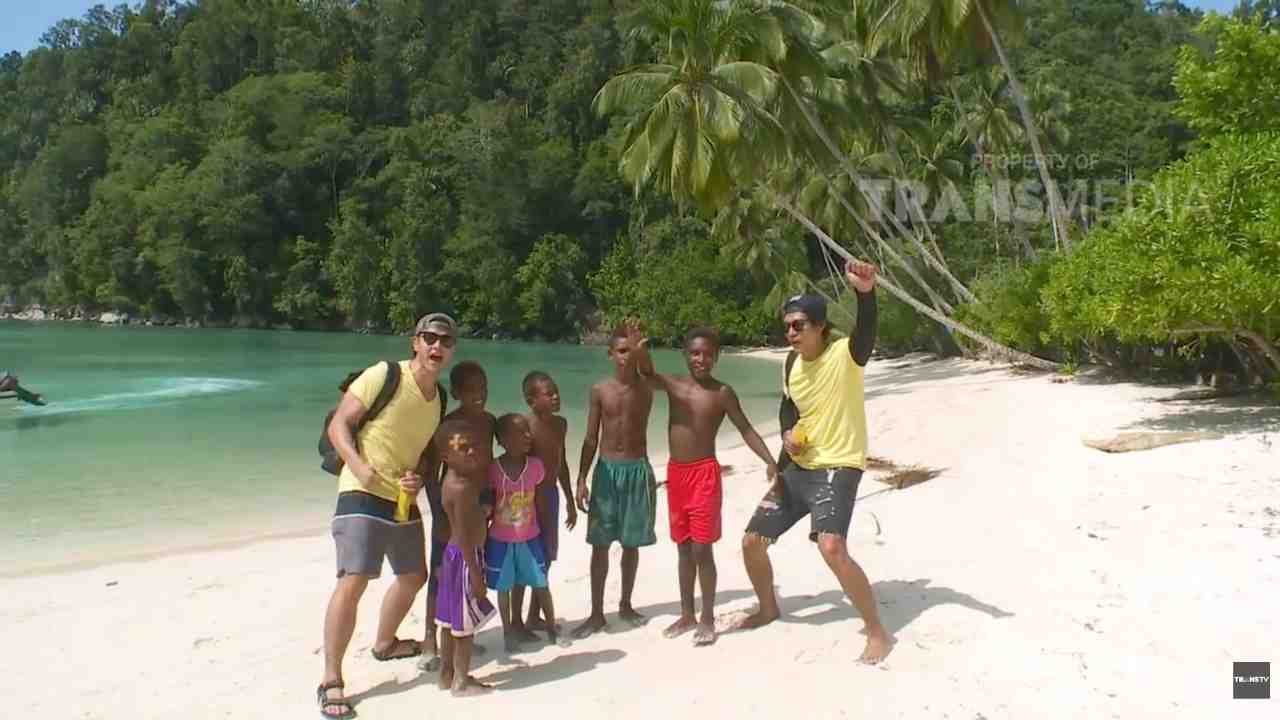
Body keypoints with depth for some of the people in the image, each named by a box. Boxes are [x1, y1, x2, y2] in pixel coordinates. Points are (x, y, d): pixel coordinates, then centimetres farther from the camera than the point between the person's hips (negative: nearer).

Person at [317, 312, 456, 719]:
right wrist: (359, 466, -29)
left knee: (414, 576, 20)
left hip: (404, 500, 8)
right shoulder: (384, 376, -13)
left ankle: (384, 643, 45)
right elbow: (338, 425, -14)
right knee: (353, 582, -16)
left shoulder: (438, 397, 7)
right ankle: (331, 681, -6)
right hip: (363, 494, -8)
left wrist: (420, 477, -6)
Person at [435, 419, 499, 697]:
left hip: (454, 554, 10)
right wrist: (475, 573, -22)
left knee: (452, 619, 18)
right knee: (466, 623, 2)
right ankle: (461, 682, 11)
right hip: (465, 557, -10)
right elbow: (464, 535, -24)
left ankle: (447, 674, 29)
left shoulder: (454, 479, 5)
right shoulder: (462, 487, -24)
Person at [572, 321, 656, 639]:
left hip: (638, 470, 0)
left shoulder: (647, 389, 0)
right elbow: (591, 439, 1)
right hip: (607, 469, 0)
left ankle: (626, 605, 26)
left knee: (631, 543, 9)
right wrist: (582, 480, -4)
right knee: (600, 544, 2)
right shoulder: (600, 390, 0)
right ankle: (596, 613, 11)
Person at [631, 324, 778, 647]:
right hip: (675, 473, 4)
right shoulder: (673, 384, 2)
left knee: (702, 549, -3)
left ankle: (708, 619, 9)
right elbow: (648, 372, -18)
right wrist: (639, 350, -40)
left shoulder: (722, 393, -5)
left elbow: (746, 429, -4)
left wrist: (770, 461, -16)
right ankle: (687, 615, 24)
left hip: (704, 473, -4)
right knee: (683, 548, 13)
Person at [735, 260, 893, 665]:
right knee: (752, 541, 10)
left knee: (832, 548, -28)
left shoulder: (845, 354, -16)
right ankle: (768, 609, 38)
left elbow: (867, 335, -40)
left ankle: (877, 632, -9)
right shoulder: (792, 363, 5)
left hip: (838, 468, -8)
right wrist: (788, 433, -2)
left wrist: (866, 292, -60)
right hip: (798, 467, 8)